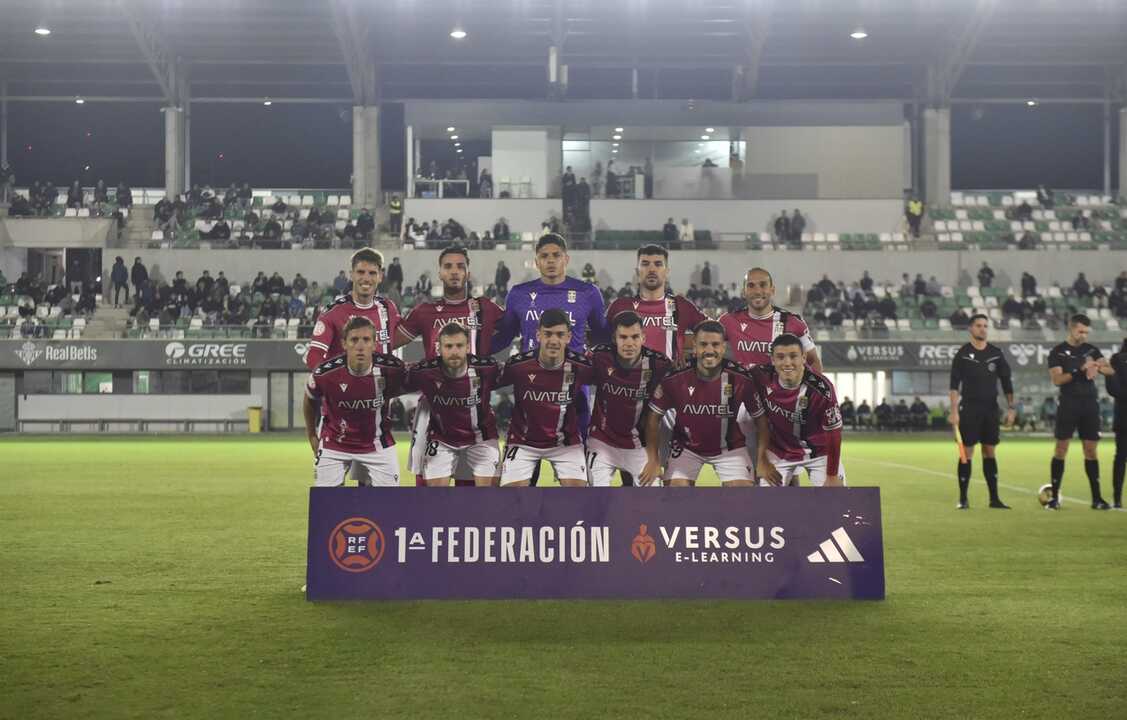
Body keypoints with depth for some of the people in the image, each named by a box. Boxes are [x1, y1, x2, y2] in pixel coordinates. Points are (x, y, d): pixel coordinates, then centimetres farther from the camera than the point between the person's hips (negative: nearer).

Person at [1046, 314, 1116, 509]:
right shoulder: (1057, 352, -2)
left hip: (1090, 405, 4)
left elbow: (1111, 370, 1)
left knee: (1091, 450, 5)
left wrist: (1097, 366, -20)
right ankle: (1054, 496, 2)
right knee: (1061, 449, -3)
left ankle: (1096, 498, 9)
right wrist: (1078, 370, -24)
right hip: (1068, 405, -4)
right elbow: (1056, 379, -12)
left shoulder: (1092, 350, 10)